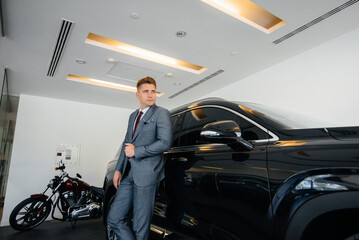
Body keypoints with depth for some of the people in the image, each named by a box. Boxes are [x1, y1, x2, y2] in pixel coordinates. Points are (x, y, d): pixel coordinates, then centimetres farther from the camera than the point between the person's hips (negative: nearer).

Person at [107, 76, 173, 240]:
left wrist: (136, 151, -11)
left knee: (141, 226, 3)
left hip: (147, 173, -7)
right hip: (129, 173, 7)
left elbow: (165, 143, -16)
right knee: (114, 219, 8)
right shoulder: (133, 116, 19)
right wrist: (118, 169, 14)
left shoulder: (161, 113, -4)